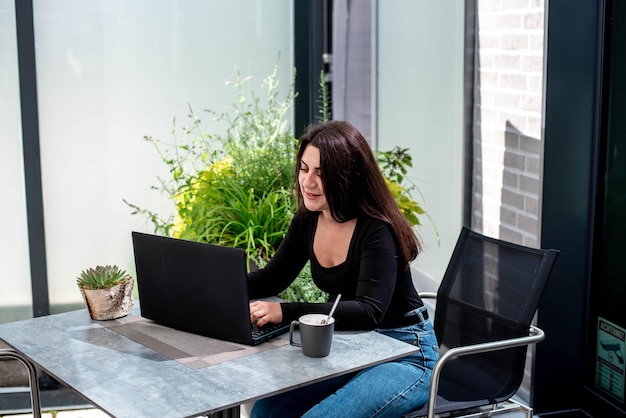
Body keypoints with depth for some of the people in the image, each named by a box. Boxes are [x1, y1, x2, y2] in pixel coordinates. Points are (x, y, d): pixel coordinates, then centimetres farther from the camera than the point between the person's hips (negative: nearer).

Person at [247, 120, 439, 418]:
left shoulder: (378, 231, -22)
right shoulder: (307, 220, 0)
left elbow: (368, 312, -32)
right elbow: (273, 277, 9)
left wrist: (286, 312, -40)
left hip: (405, 356, -7)